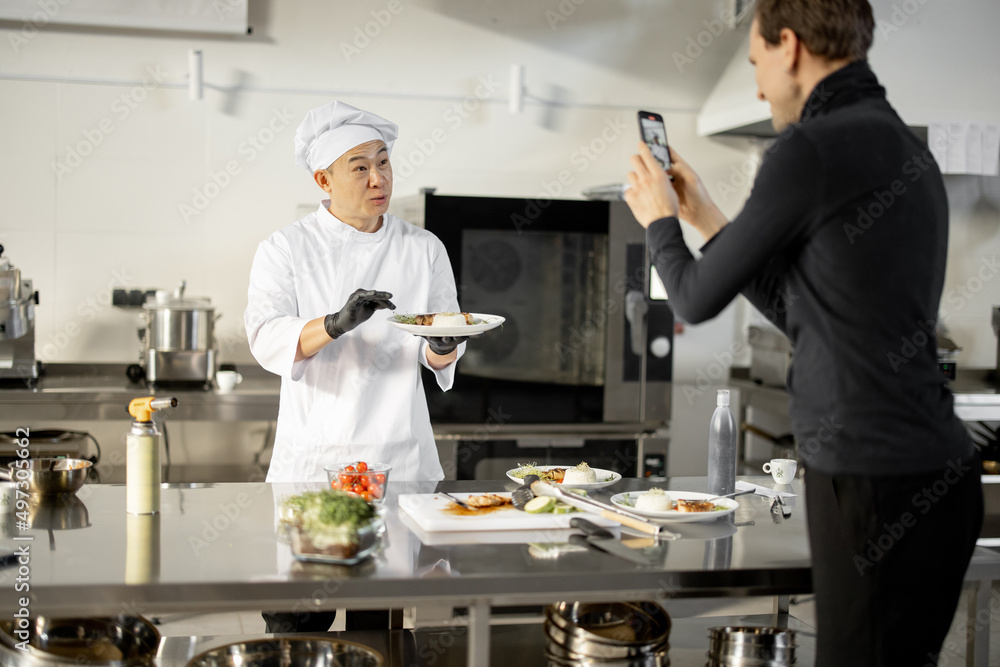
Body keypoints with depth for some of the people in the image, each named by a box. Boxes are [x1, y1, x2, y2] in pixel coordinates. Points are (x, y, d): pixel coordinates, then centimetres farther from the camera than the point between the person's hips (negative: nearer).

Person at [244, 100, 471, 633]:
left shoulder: (424, 249, 7)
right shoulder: (285, 250, 0)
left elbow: (440, 355, 8)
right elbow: (267, 340, -13)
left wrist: (443, 345, -16)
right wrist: (335, 324, -30)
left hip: (401, 458, 2)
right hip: (313, 458, -2)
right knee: (296, 617, -2)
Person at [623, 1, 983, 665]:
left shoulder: (811, 150, -14)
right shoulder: (906, 149, 15)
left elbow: (699, 299, -4)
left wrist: (659, 219, 15)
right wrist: (706, 217, 23)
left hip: (875, 483, -9)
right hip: (935, 469, 9)